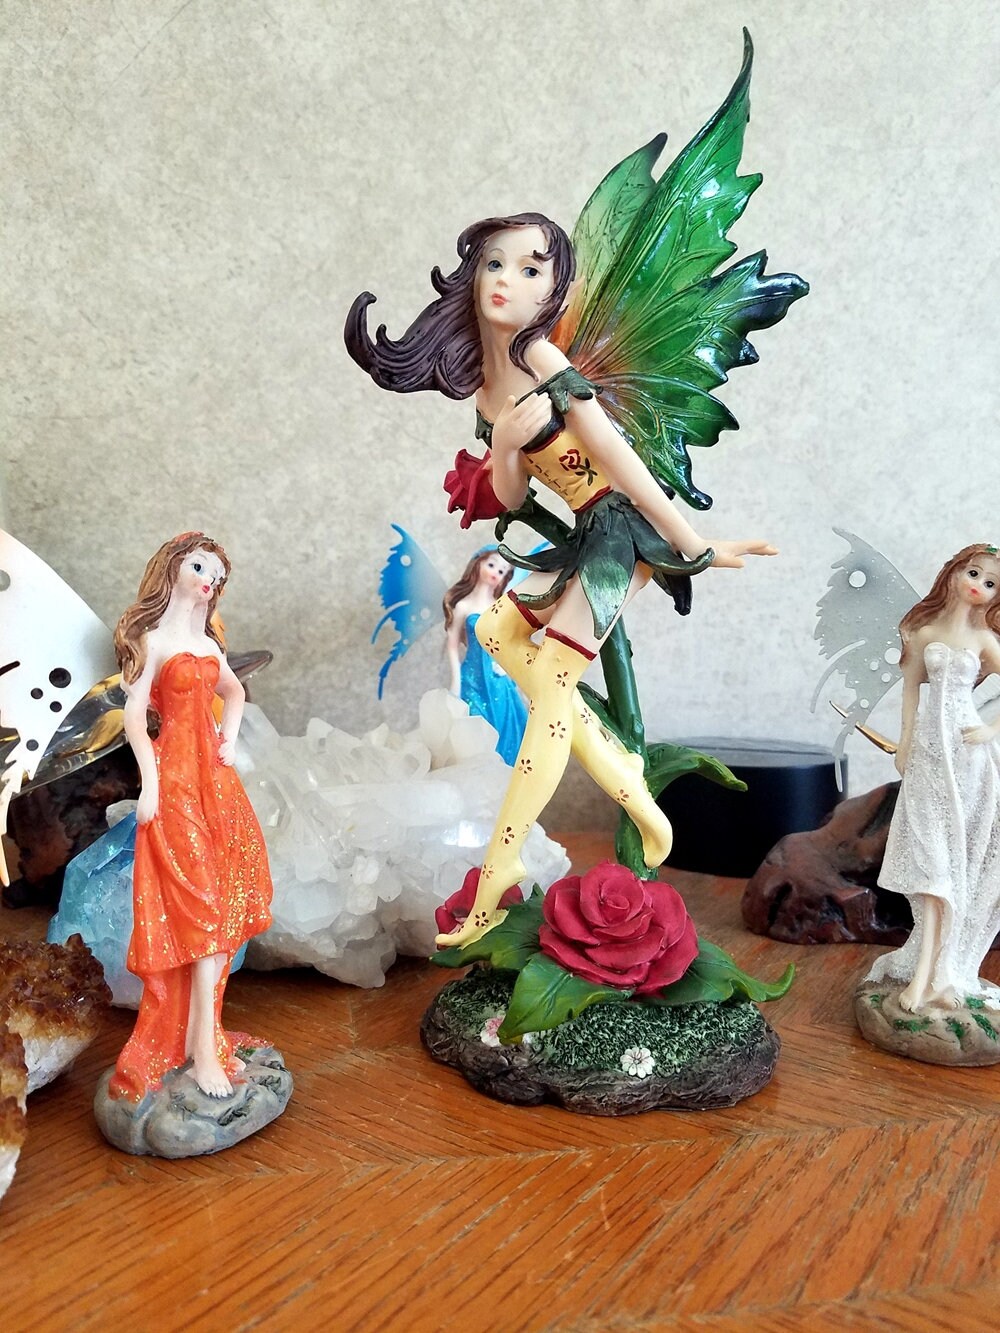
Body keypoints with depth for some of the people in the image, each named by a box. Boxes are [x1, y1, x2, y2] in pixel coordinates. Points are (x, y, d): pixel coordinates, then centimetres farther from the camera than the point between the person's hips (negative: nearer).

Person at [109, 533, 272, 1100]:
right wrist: (150, 782, -17)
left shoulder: (208, 642, 15)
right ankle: (203, 1047, -3)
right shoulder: (154, 638, -4)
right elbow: (134, 712, -9)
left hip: (215, 778, 7)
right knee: (203, 906, -9)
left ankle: (200, 1032, 16)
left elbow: (235, 692, 31)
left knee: (221, 903, 6)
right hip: (177, 778, -7)